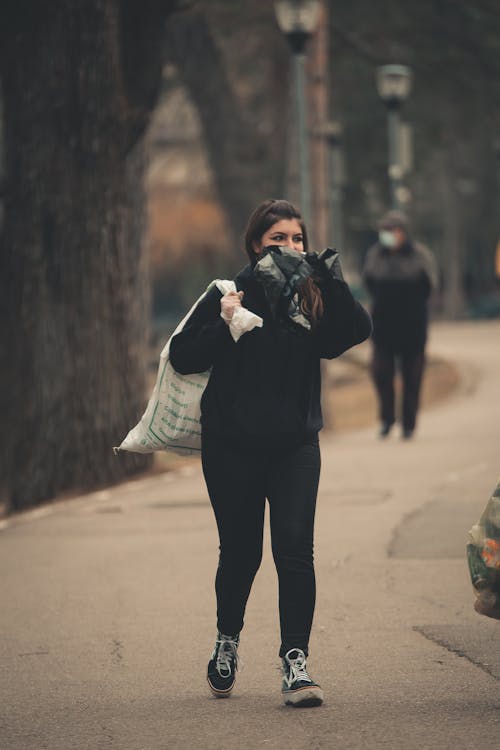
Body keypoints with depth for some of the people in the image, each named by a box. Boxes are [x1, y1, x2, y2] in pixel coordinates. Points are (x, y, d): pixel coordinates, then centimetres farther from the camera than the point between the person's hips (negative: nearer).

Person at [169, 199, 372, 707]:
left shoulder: (312, 297, 4)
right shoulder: (231, 294, -2)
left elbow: (357, 331, -13)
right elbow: (182, 356, -5)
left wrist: (332, 281, -22)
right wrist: (223, 324, -19)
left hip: (295, 445, 1)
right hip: (233, 447, -1)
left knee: (295, 549, -12)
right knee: (240, 552, 9)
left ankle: (295, 664, -10)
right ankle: (227, 642, 35)